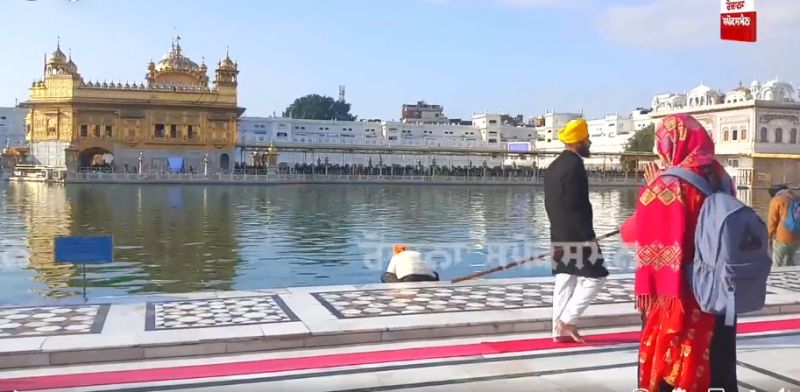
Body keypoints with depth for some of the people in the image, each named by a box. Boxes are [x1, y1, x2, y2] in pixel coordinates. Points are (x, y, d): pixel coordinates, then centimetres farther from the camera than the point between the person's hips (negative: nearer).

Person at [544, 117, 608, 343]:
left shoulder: (554, 166, 13)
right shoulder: (574, 165, -16)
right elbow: (577, 206, -21)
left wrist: (558, 228, 19)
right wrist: (589, 235, -16)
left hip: (558, 235, 9)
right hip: (576, 236, -9)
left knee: (565, 281, 12)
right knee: (595, 277, -1)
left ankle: (560, 330, 15)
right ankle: (567, 320, -1)